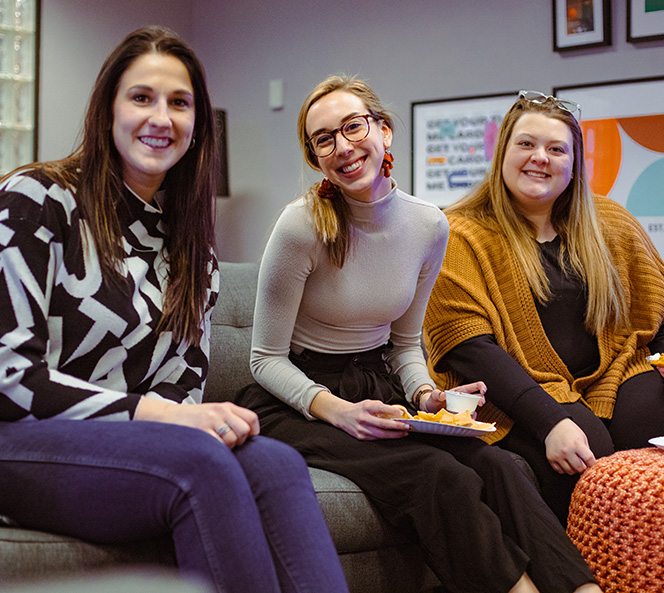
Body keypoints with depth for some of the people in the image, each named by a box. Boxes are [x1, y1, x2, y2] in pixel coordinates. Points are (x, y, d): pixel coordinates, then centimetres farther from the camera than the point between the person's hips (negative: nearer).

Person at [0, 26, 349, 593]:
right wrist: (155, 413, -21)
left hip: (132, 441, 5)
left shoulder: (190, 237, 15)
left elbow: (187, 374, 13)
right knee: (200, 461, -34)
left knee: (277, 463, -26)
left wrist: (193, 415, -13)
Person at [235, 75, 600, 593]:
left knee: (494, 464, -24)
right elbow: (267, 358, -9)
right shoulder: (303, 226, -15)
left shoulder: (429, 225, 0)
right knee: (441, 477, -30)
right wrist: (337, 410, -24)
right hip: (298, 403, -5)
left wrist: (425, 394, -6)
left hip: (378, 389, 5)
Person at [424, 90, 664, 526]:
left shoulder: (610, 224, 15)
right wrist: (550, 421, -24)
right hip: (512, 396, -4)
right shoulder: (462, 236, -1)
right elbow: (468, 347, -11)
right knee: (591, 452, -31)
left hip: (610, 377, 4)